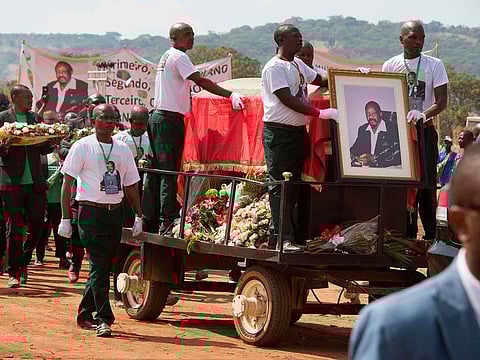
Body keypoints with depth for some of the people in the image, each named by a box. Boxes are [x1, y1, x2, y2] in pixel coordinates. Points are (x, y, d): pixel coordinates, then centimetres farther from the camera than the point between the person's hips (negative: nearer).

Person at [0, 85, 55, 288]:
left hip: (35, 182, 4)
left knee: (37, 226, 2)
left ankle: (23, 262, 24)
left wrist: (52, 142, -6)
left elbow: (43, 149, 15)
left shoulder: (36, 119, 13)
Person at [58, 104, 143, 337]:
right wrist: (65, 218, -9)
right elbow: (67, 183, -3)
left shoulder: (123, 149, 13)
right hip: (91, 212, -5)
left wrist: (138, 215, 11)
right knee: (99, 267, -12)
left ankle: (85, 315, 20)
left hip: (115, 213, 5)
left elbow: (130, 185, 19)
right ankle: (104, 319, -14)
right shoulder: (82, 147, -2)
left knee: (104, 266, 8)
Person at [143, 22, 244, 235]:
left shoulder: (166, 56, 19)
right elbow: (200, 81, -20)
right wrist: (230, 95, -25)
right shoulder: (178, 57, -10)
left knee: (156, 170, 12)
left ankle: (149, 220, 16)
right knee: (169, 172, -10)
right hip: (170, 119, -10)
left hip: (158, 116, 10)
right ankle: (168, 222, -11)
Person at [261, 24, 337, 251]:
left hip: (298, 130, 9)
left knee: (294, 185, 10)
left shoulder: (298, 65, 15)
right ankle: (283, 238, -9)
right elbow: (287, 100, -20)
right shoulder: (274, 67, -12)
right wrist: (319, 113, -24)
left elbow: (321, 80, 26)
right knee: (280, 187, -8)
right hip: (279, 132, -9)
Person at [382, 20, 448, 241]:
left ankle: (431, 236, 0)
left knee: (426, 183, -4)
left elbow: (441, 101, -7)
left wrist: (423, 114, -25)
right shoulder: (390, 66, 5)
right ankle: (408, 233, 9)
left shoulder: (434, 65, 0)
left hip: (424, 130, -2)